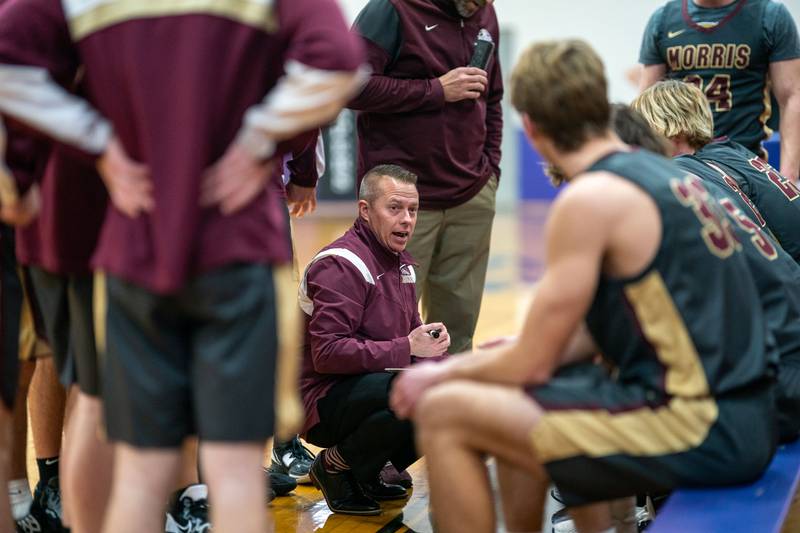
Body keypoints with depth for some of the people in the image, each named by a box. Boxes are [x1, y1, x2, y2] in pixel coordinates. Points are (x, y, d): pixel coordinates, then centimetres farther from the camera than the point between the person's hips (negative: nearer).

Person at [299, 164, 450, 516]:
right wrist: (406, 348, -25)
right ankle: (335, 465, -10)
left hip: (370, 388, 10)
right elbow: (327, 353, -25)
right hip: (324, 403, -10)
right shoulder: (340, 265, -17)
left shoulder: (400, 262, 14)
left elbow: (410, 330, 23)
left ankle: (367, 472, 7)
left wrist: (431, 340, -2)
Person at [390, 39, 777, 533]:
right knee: (515, 401, 27)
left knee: (443, 414, -6)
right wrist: (466, 366, 17)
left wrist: (443, 375, 8)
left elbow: (532, 365, -10)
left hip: (697, 432, -10)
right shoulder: (660, 173, 13)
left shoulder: (591, 198, -14)